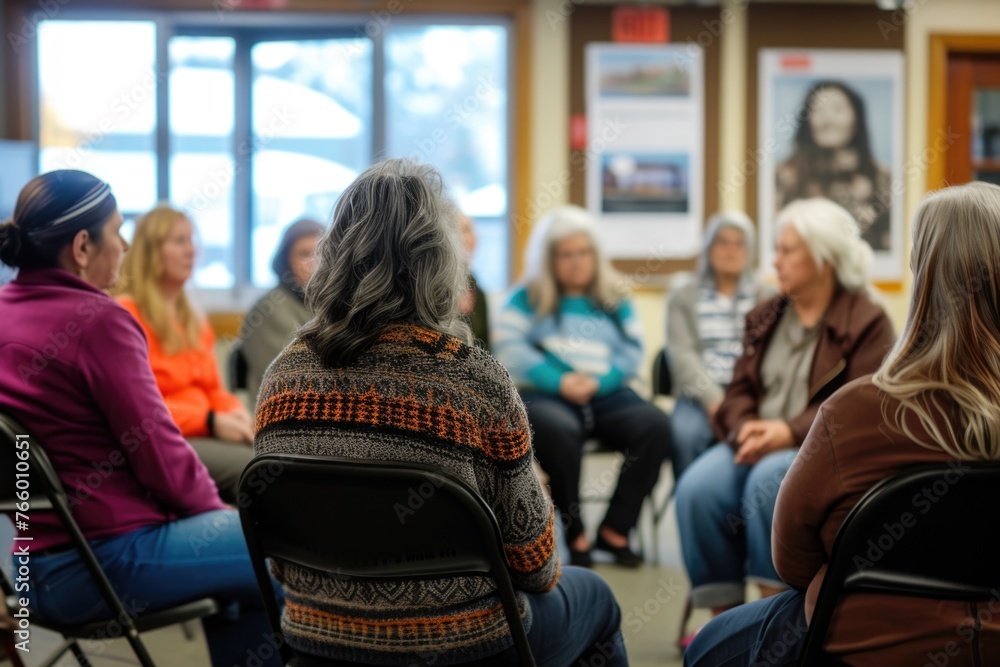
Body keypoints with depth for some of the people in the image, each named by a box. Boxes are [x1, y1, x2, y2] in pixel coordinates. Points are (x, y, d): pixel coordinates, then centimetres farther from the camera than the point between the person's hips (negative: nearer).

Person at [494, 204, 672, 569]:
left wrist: (598, 381, -10)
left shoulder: (615, 298, 20)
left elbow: (632, 350, 10)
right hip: (543, 395, -3)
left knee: (655, 424, -26)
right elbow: (509, 347, -2)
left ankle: (615, 529, -14)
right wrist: (559, 382, -14)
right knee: (558, 429, -38)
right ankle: (575, 534, -21)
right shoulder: (527, 298, 12)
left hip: (606, 394, 3)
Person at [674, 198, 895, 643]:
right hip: (759, 441, 5)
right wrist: (746, 428, -9)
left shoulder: (866, 322, -1)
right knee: (697, 487, -25)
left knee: (768, 481, -37)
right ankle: (723, 614, -19)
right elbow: (740, 389, 15)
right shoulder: (766, 316, 18)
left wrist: (790, 432, -21)